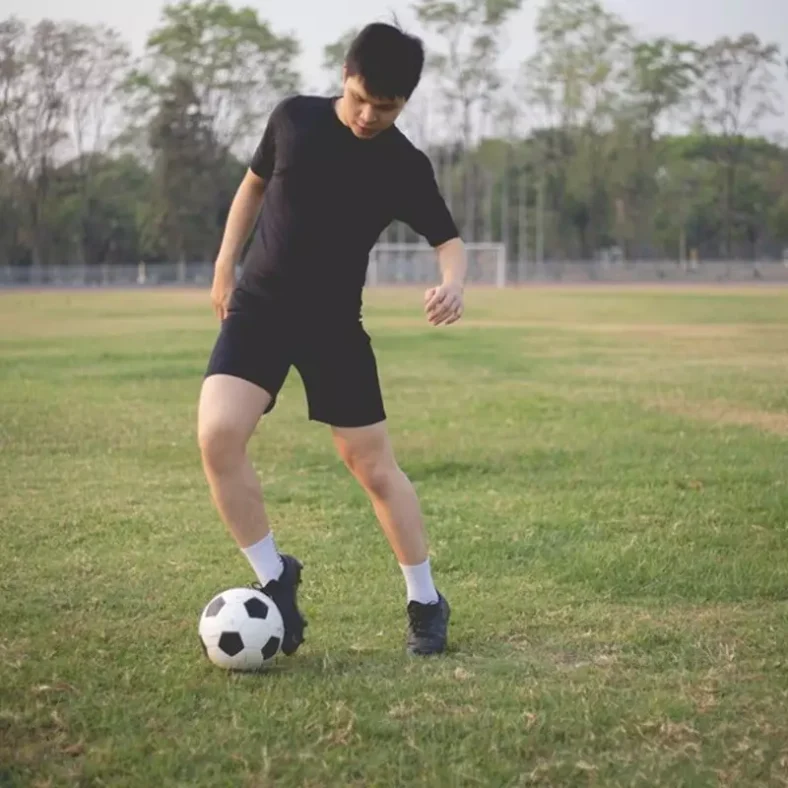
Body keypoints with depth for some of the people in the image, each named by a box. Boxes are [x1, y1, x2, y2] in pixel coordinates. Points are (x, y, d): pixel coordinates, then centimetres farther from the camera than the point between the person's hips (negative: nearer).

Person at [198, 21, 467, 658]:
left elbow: (449, 240, -2)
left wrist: (452, 285, -26)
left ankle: (426, 603, 18)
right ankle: (275, 579, -3)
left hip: (334, 324, -1)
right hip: (258, 307, 1)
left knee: (374, 467, 1)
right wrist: (225, 265, 11)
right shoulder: (294, 118, -2)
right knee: (217, 436, -20)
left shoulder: (405, 166, -8)